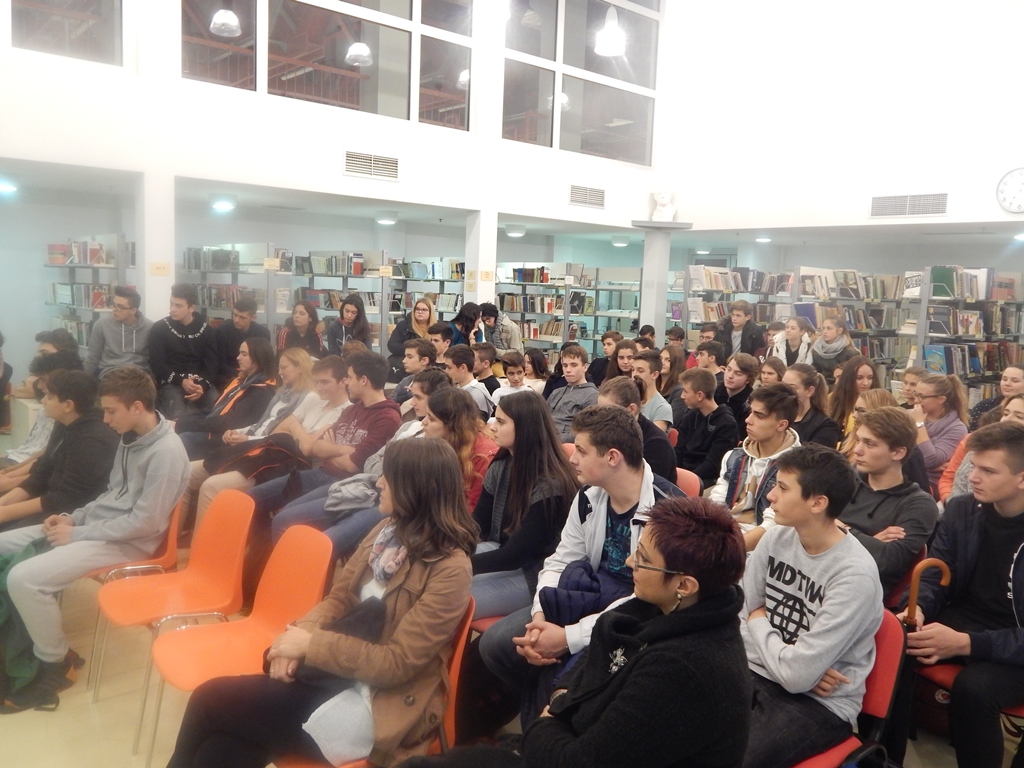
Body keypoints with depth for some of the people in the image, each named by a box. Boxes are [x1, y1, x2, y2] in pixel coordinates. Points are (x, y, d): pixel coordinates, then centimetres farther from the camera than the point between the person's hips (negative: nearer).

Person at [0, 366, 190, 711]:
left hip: (127, 542, -10)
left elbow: (145, 522, -23)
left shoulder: (166, 452, -21)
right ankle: (36, 641, 14)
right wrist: (74, 517, 5)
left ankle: (55, 664, -1)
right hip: (98, 524, 10)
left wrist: (77, 534, -17)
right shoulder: (131, 438, 8)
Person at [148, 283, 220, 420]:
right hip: (171, 382, -2)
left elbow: (211, 363, 3)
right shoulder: (159, 328, 2)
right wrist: (181, 381, -18)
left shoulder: (205, 329, 8)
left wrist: (203, 385, -17)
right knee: (178, 415, -31)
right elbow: (157, 364, -3)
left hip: (201, 382, 2)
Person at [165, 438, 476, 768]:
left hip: (379, 708, -6)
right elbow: (339, 599, 9)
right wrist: (299, 636, -10)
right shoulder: (387, 531, 4)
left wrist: (311, 645, -17)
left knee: (211, 701, -10)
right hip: (337, 673, 7)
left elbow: (395, 664, -20)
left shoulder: (451, 570, -20)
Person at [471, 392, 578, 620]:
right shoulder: (500, 468, 3)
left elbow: (516, 555, -21)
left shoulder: (549, 486, -22)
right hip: (500, 555, 8)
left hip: (531, 575, -7)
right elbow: (477, 525, 4)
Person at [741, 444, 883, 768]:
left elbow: (797, 674, -21)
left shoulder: (855, 575, -21)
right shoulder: (776, 538, -2)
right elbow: (740, 615, 3)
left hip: (820, 702, -5)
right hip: (758, 674, 5)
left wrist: (759, 623, -4)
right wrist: (801, 665, -11)